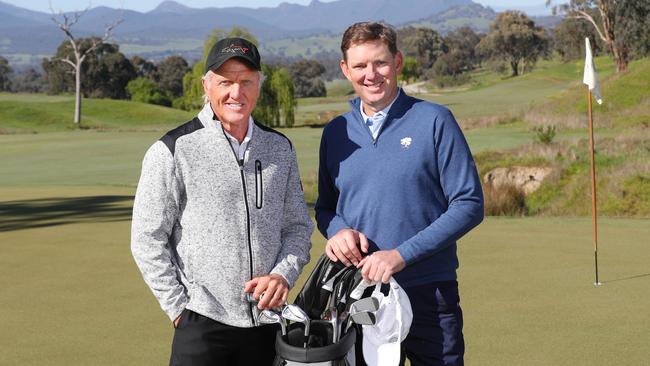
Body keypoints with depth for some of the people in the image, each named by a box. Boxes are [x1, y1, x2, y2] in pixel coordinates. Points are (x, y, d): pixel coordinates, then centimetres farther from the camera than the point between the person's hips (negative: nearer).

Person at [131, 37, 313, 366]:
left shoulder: (280, 148, 9)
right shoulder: (172, 151, -6)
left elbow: (297, 226, 14)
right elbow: (147, 240, -5)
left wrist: (283, 274, -3)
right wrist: (180, 308, -8)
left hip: (269, 321, 4)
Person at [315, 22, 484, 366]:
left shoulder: (434, 121, -4)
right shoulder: (335, 133, 8)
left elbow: (469, 204, -8)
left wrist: (401, 255, -16)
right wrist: (337, 231, -7)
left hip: (429, 295, -3)